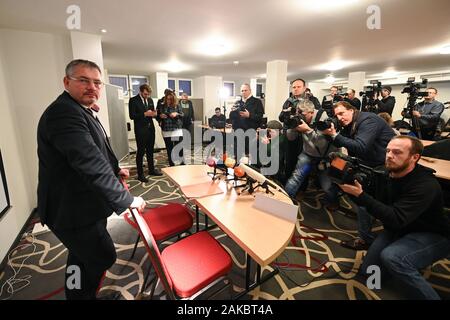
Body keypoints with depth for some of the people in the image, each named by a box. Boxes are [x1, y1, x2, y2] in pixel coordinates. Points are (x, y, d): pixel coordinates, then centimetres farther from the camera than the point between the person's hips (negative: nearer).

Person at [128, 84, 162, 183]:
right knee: (141, 151, 0)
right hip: (140, 130, -6)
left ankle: (151, 169, 29)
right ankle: (140, 174, 9)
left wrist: (154, 114, -5)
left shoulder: (150, 100, 11)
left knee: (150, 150, 15)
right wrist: (145, 114, -21)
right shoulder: (133, 100, -7)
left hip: (150, 128, 6)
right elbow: (132, 116, -13)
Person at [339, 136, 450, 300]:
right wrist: (352, 185, -18)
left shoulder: (426, 185, -29)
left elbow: (396, 220, -39)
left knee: (391, 257, -36)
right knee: (368, 270, 4)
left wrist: (360, 194, -42)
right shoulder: (387, 174, -9)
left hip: (434, 236, -6)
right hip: (399, 229, 7)